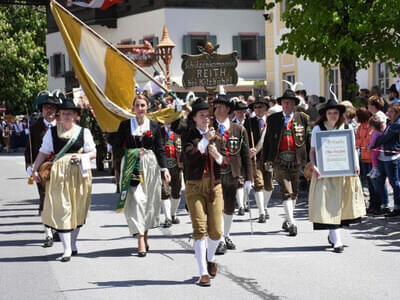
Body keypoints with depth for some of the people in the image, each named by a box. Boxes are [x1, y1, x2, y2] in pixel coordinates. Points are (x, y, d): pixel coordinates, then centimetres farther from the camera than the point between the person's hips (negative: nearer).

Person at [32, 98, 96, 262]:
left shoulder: (83, 132, 6)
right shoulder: (52, 132, 7)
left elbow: (93, 153, 7)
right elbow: (43, 153, 8)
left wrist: (81, 157, -12)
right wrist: (35, 170, -2)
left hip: (79, 173, 1)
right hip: (59, 173, -1)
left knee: (78, 210, 7)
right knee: (62, 209, -8)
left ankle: (73, 243, 26)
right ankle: (67, 250, -9)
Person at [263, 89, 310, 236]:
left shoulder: (303, 118, 6)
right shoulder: (273, 119, 6)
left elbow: (309, 139, 7)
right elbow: (267, 140, 10)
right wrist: (267, 159, 7)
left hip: (296, 160, 2)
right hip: (280, 160, -2)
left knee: (294, 192, 10)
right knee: (286, 192, -9)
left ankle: (287, 221, 25)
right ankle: (291, 223, -10)